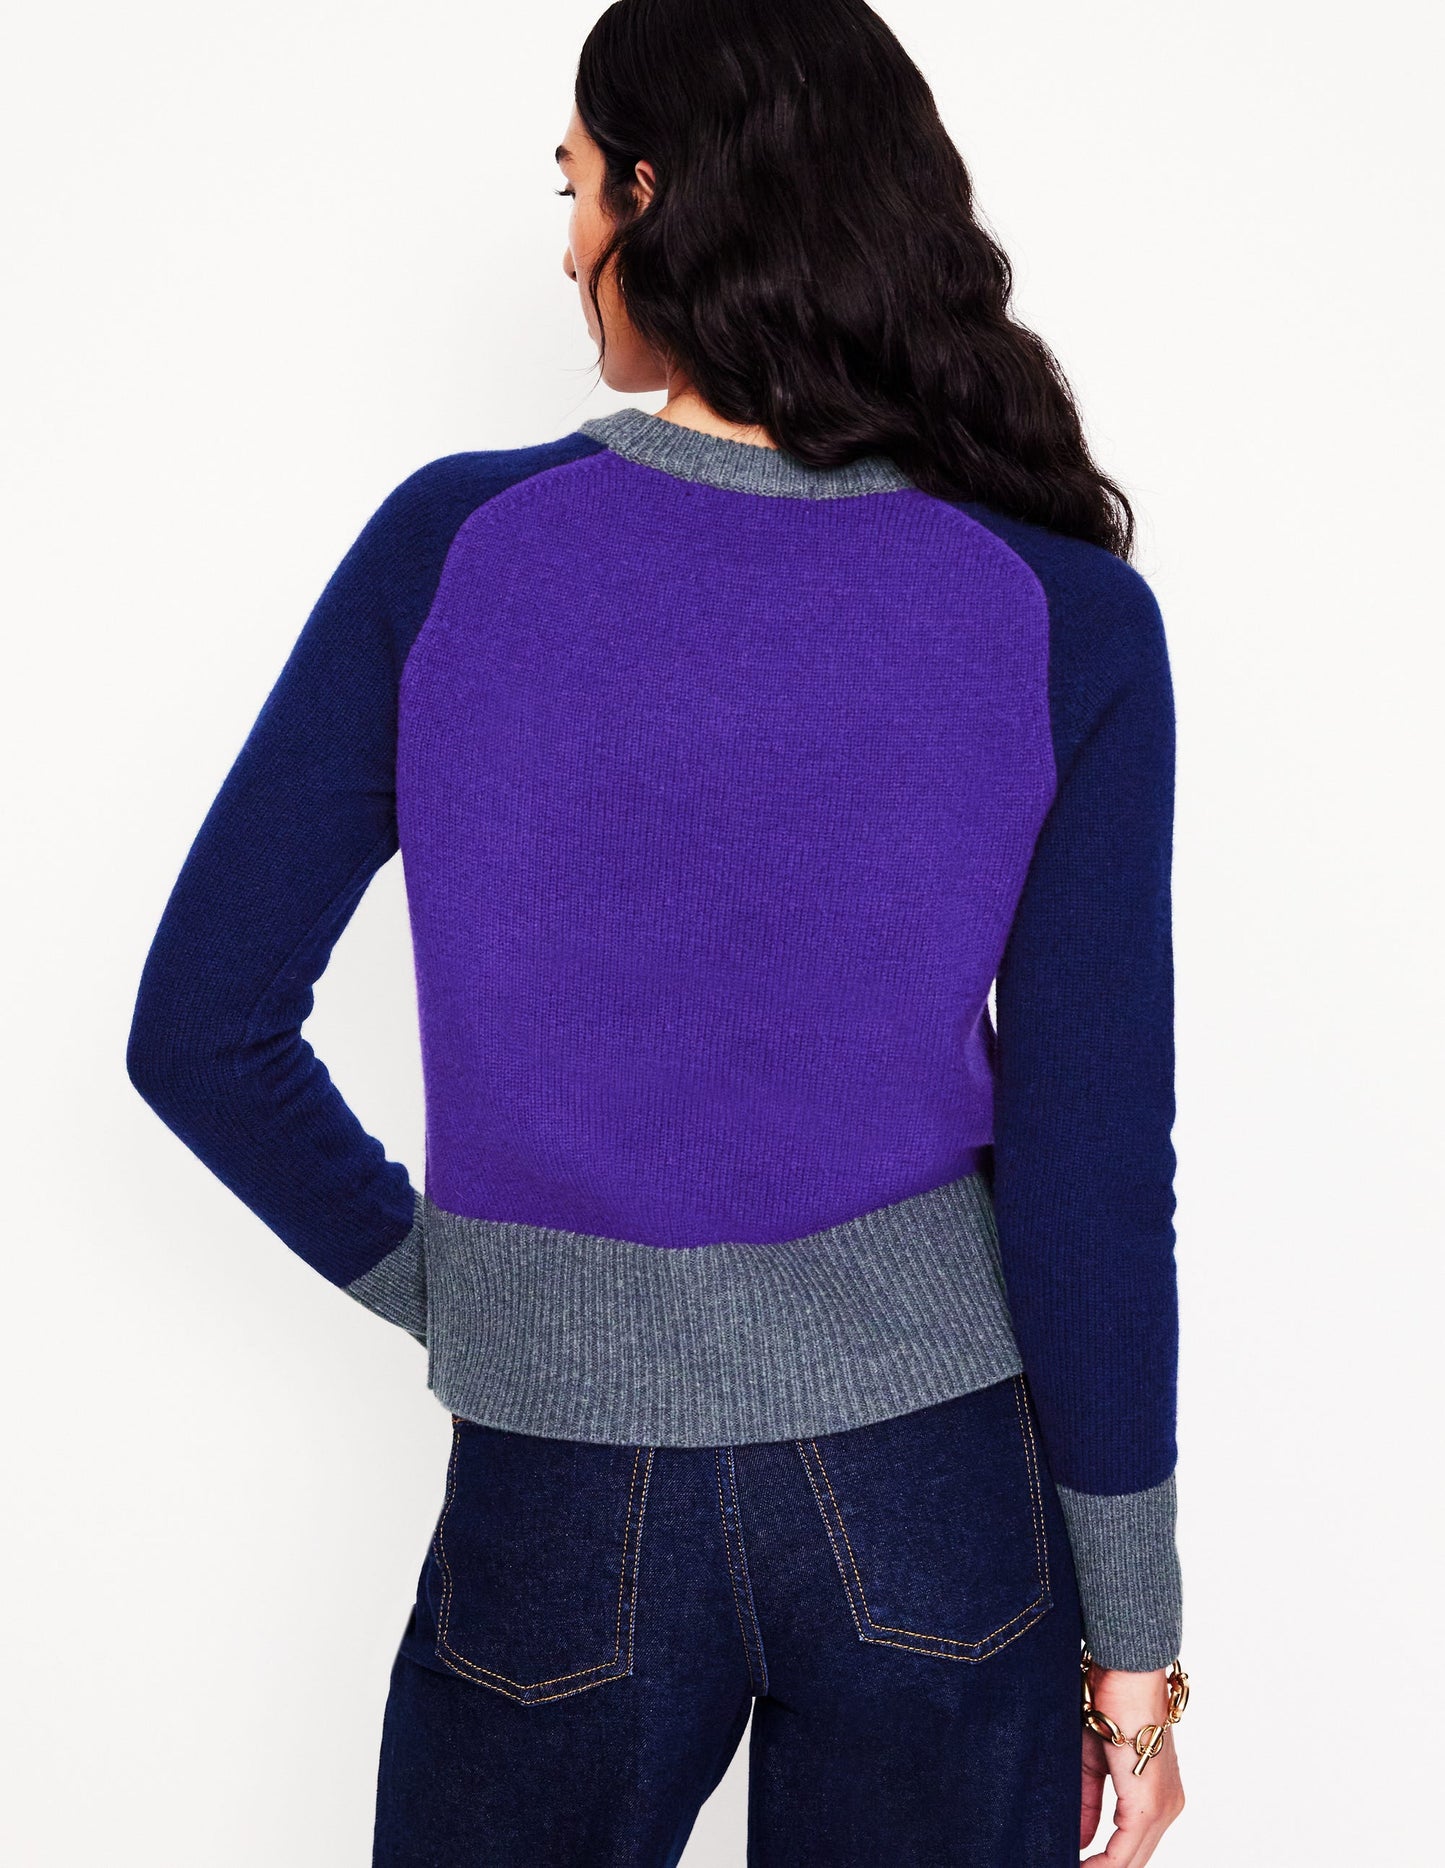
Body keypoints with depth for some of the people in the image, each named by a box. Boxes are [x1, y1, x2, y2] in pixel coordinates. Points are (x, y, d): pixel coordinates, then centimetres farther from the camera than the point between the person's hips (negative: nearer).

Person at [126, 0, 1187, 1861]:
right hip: (941, 1482, 1)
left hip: (565, 1506, 0)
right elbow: (1092, 1170, -11)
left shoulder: (450, 544, -11)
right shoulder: (1071, 622, -11)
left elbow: (201, 1033, -7)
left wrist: (429, 1273, 8)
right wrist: (1131, 1633, -1)